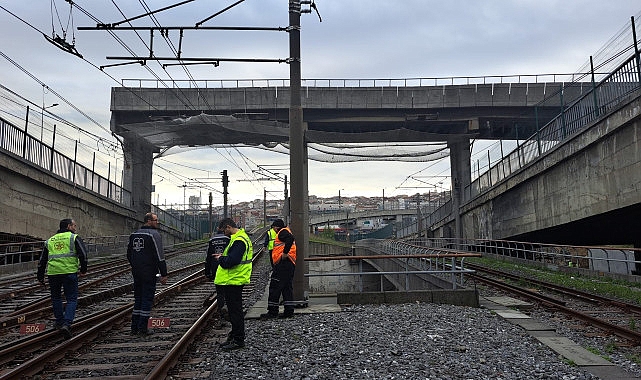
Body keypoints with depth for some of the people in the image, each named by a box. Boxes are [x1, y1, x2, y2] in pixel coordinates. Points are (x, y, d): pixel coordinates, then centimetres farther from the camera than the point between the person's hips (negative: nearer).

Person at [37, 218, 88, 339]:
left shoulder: (50, 240, 20)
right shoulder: (74, 238, 4)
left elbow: (42, 260, 22)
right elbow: (83, 254, -8)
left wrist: (40, 276, 28)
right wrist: (83, 270, -1)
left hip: (52, 272, 4)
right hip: (69, 272, -4)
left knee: (56, 297, 23)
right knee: (72, 299, 2)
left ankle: (59, 322, 30)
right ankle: (67, 324, -13)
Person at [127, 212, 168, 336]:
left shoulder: (134, 234, 12)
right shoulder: (154, 234, -12)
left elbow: (129, 255, 18)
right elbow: (159, 256, -16)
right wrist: (164, 274, -14)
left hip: (136, 273, 7)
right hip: (149, 273, -7)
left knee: (138, 299, 14)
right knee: (147, 299, -1)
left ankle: (134, 328, 16)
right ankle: (143, 328, 0)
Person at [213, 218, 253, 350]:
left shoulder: (238, 241, -19)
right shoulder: (242, 237, 15)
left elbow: (231, 261, -26)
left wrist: (220, 259, -9)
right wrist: (223, 256, 5)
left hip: (233, 281, -11)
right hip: (234, 280, 11)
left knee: (235, 311, -3)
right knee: (234, 310, 17)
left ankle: (238, 340, 4)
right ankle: (234, 337, 27)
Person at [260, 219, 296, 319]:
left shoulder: (283, 232, -6)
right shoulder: (285, 232, 26)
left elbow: (290, 239, -26)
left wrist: (285, 253, -24)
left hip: (283, 263, -11)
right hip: (290, 264, 11)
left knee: (274, 287, -6)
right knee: (287, 288, 11)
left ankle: (272, 312, -4)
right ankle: (289, 311, 11)